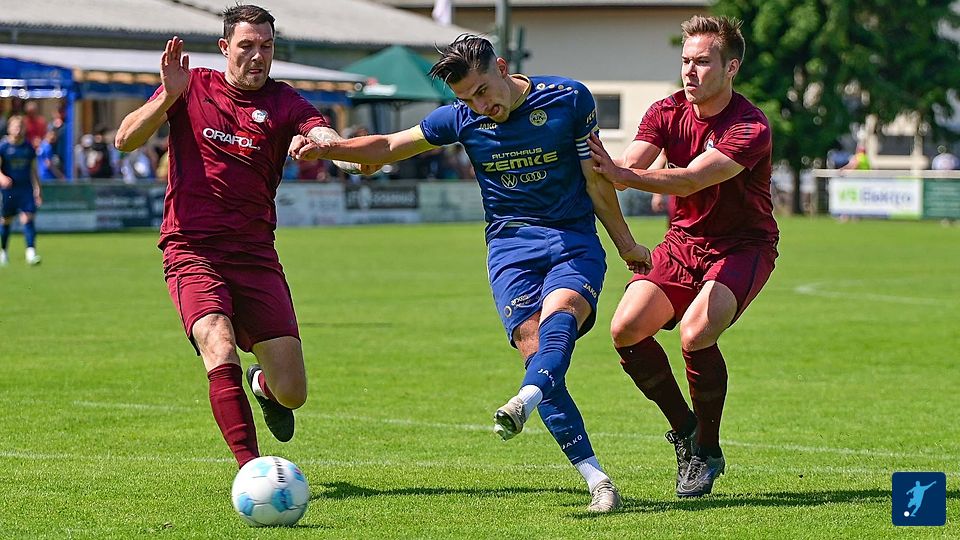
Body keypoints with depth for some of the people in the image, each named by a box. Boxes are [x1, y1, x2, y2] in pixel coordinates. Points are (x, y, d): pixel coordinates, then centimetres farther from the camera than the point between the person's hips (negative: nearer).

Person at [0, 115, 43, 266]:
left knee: (28, 218, -11)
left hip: (25, 188, 2)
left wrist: (37, 190, 11)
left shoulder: (28, 147, 6)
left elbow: (33, 170, 13)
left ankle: (31, 252, -16)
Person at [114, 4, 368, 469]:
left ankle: (262, 383, 37)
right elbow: (126, 139, -3)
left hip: (255, 254, 2)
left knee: (292, 393, -1)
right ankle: (249, 467, -26)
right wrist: (167, 97, -19)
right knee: (221, 350, -29)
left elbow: (323, 135, -15)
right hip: (192, 251, -2)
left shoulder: (283, 103, 4)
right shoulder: (192, 87, 5)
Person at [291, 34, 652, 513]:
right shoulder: (461, 119, 2)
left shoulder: (568, 99, -3)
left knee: (559, 311, -33)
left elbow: (596, 177, 6)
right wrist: (325, 148, -4)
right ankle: (596, 480, -21)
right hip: (510, 245, 1)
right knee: (533, 347, -19)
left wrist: (627, 245, 14)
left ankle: (525, 402, -60)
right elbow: (388, 147, 12)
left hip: (575, 241, -1)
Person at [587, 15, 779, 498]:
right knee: (626, 330, -14)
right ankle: (683, 427, 10)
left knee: (695, 334, -29)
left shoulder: (750, 129, -22)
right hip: (683, 241, 6)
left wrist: (622, 175, -49)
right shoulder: (666, 114, -4)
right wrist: (600, 168, -41)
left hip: (743, 246, -6)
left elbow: (691, 180, -36)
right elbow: (629, 169, -17)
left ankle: (707, 449, -5)